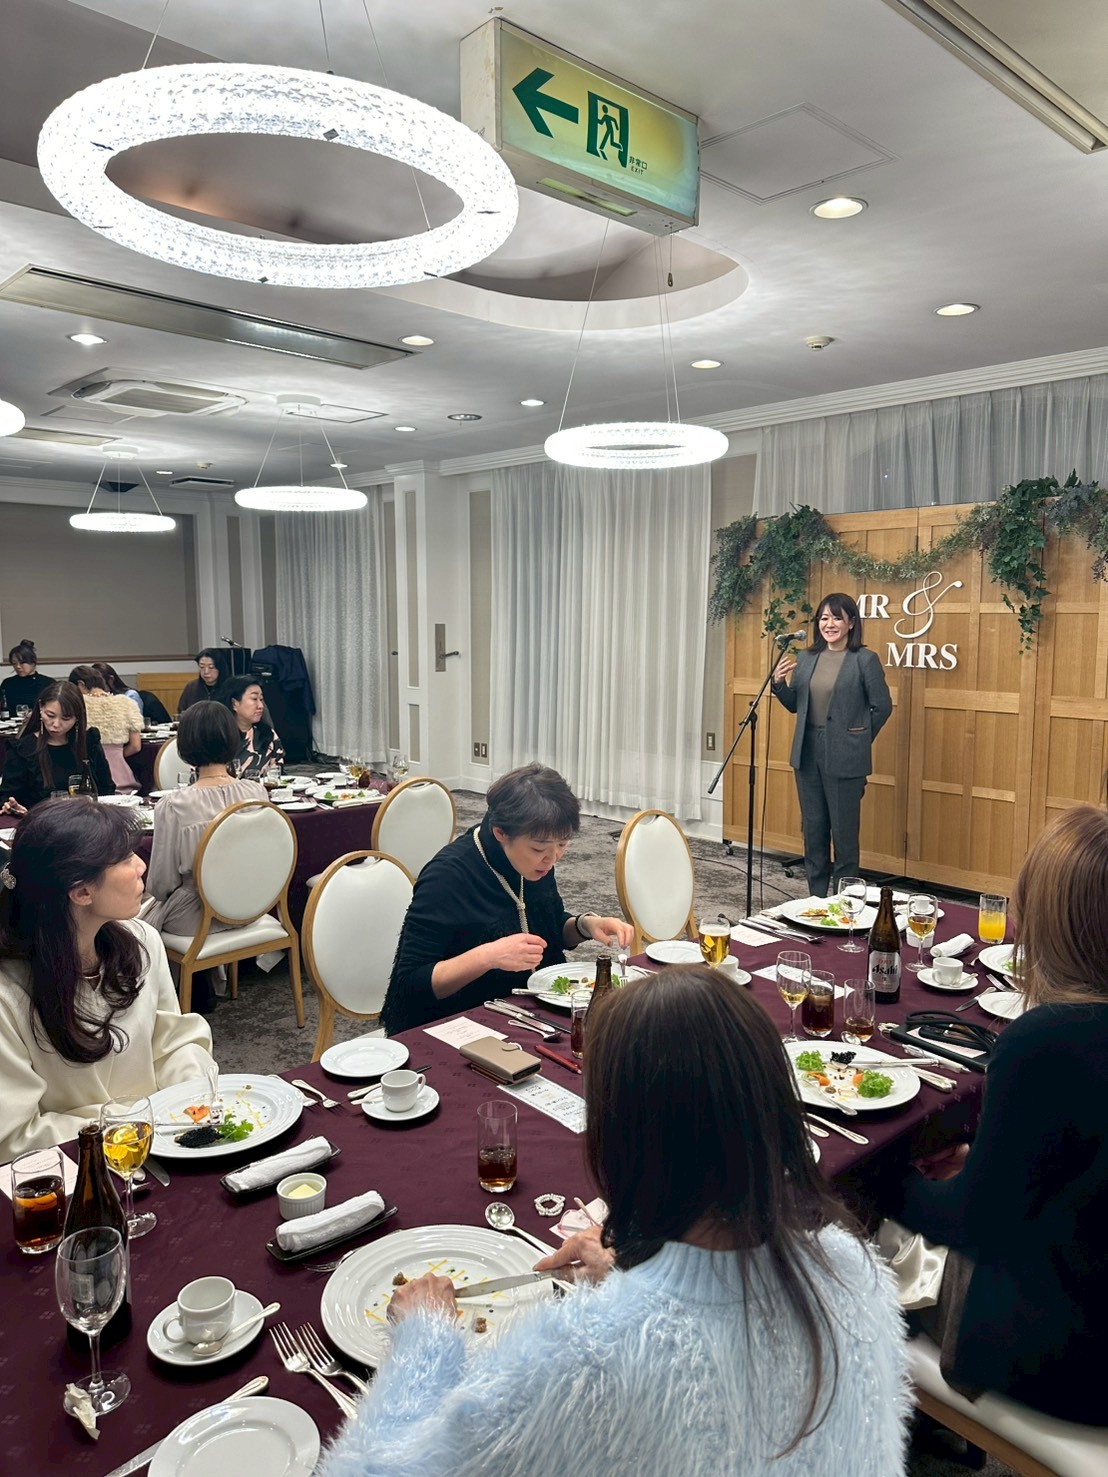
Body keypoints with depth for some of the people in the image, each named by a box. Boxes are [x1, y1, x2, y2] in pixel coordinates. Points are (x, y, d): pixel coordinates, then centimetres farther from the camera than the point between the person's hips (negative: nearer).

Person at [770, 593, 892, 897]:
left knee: (844, 832, 3)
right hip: (807, 753, 5)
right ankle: (816, 899, 25)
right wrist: (779, 683, -6)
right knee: (813, 829, 12)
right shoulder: (805, 658, 8)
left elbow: (882, 706, -2)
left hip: (844, 758, -5)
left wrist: (858, 739, 4)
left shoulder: (865, 660, -7)